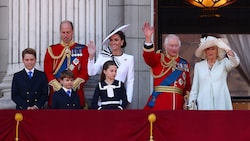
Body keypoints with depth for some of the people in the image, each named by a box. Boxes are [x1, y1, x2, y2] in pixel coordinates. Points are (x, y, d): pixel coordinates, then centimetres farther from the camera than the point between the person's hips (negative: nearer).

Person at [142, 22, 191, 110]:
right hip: (159, 102, -3)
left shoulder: (184, 64, 14)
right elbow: (148, 57, -17)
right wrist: (148, 38, -30)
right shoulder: (158, 58, 5)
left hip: (178, 103, 3)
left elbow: (187, 85, 15)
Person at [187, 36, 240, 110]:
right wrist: (191, 105, 6)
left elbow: (235, 62, -15)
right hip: (204, 104, 1)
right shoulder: (198, 66, 13)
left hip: (221, 104, -1)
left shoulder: (223, 63, 7)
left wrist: (227, 49, -31)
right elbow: (194, 88, 13)